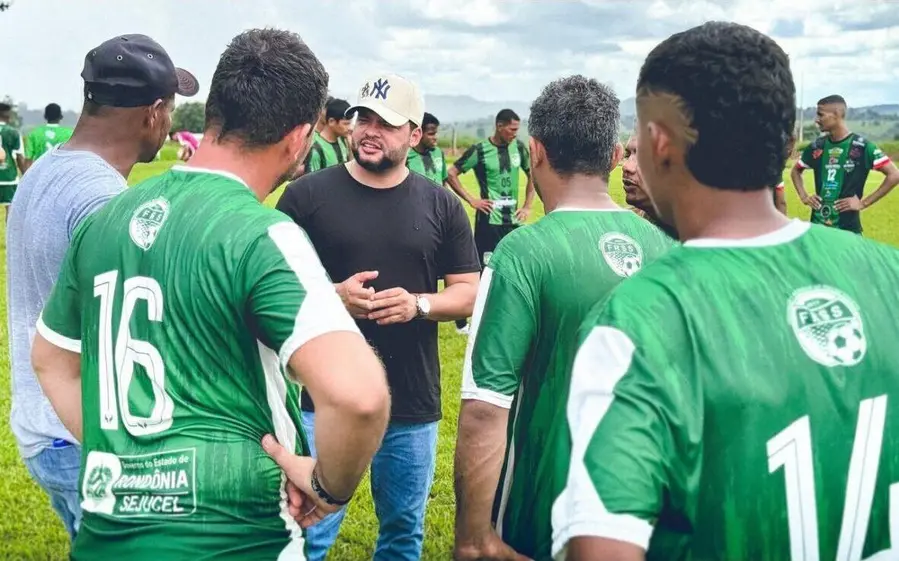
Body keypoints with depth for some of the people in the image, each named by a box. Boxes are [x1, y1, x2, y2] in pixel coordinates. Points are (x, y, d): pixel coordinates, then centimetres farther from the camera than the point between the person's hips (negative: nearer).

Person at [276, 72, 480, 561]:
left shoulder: (441, 206, 3)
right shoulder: (307, 194, -3)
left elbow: (471, 294, 5)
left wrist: (419, 304, -15)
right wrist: (332, 296, -19)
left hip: (413, 405, 3)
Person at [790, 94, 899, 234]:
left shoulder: (862, 146, -8)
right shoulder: (817, 146, 7)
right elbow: (796, 171, 24)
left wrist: (864, 203, -12)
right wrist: (803, 196, 8)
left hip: (848, 228, -4)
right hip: (818, 226, 5)